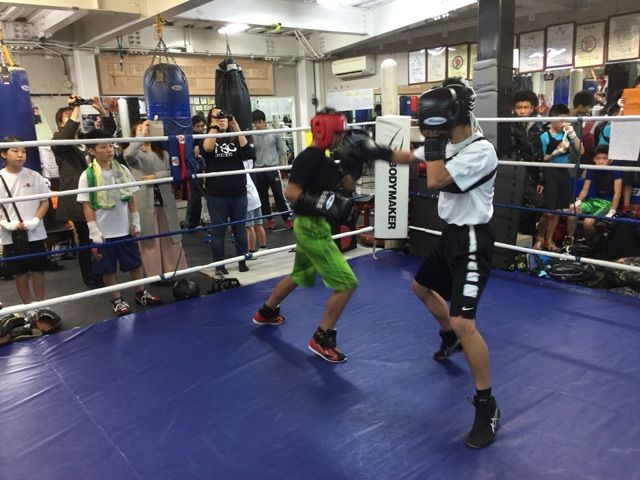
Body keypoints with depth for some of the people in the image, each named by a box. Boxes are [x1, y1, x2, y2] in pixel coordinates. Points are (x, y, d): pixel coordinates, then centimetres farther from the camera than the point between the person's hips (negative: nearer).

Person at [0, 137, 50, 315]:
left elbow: (45, 202, 2)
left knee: (38, 270, 9)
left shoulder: (34, 176, -1)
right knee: (20, 272, 8)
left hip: (35, 233, 1)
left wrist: (35, 221, -12)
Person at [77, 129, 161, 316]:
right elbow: (86, 206, -10)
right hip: (104, 232, -3)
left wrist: (135, 222, 3)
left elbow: (131, 198, 6)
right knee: (108, 269, 9)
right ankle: (117, 301, 24)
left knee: (135, 263, 14)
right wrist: (94, 232, -13)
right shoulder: (87, 176, -10)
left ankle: (141, 294, 32)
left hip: (125, 228, 4)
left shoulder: (122, 170, 1)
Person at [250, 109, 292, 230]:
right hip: (259, 170, 2)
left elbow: (282, 151, 4)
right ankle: (269, 219, 21)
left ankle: (287, 219, 8)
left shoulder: (274, 134, -1)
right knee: (263, 196, 8)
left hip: (273, 169, -2)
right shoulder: (252, 136, 0)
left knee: (279, 195, -1)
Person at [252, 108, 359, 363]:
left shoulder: (325, 158, 13)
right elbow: (290, 192, -24)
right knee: (346, 283, -10)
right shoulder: (309, 157, -17)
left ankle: (265, 312, 45)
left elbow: (348, 185, 11)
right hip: (312, 227, -10)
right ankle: (322, 339, -3)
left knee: (298, 276, 28)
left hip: (311, 226, 10)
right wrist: (319, 204, -32)